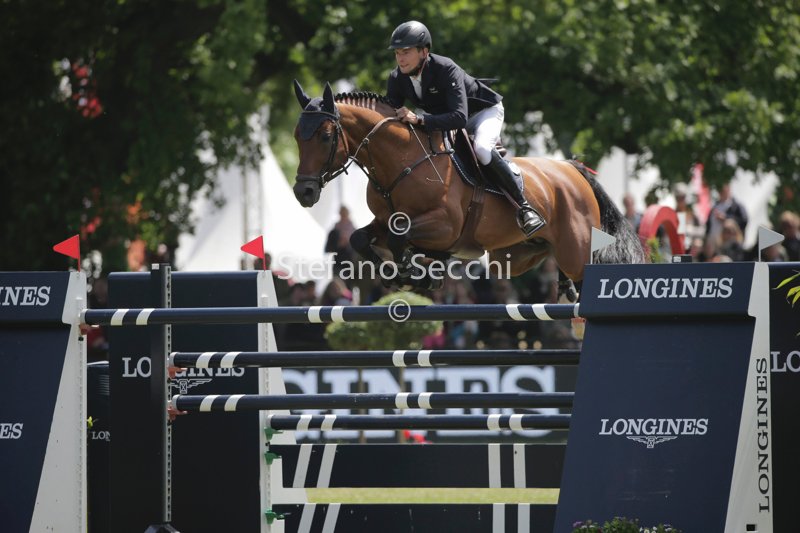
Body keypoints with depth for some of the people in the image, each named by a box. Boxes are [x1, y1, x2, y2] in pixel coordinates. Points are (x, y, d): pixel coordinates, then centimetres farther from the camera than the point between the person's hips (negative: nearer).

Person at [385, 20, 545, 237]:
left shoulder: (446, 69, -36)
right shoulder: (397, 79, -17)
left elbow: (459, 117, -47)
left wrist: (419, 119, -58)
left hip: (482, 111, -8)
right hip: (443, 119, 8)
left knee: (482, 148, -36)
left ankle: (523, 207, -28)